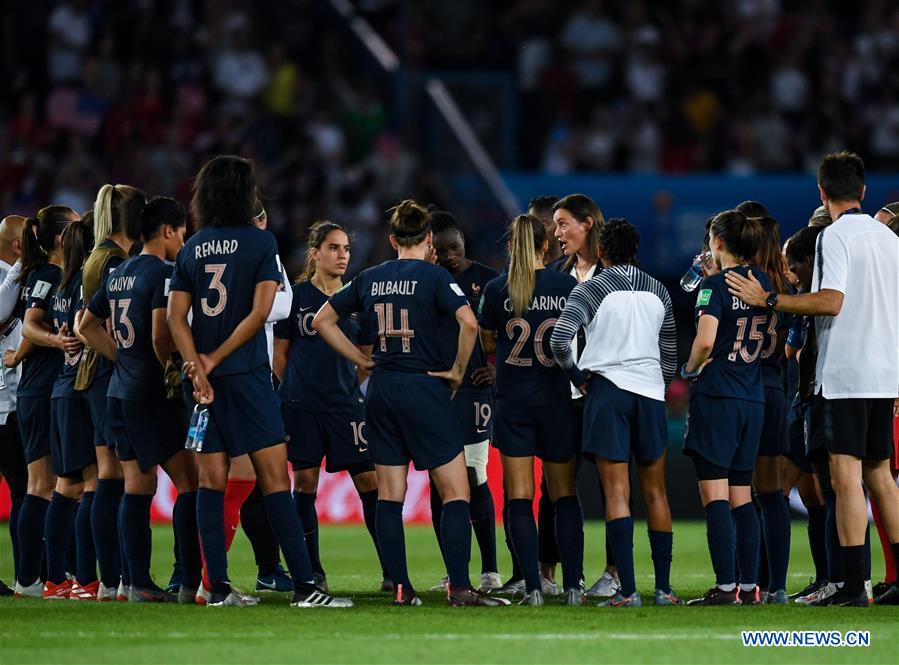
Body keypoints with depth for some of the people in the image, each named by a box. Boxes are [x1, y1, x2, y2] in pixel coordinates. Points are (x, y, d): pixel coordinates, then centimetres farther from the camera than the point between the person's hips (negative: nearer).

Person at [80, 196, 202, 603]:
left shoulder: (118, 275, 15)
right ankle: (189, 583, -12)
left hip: (120, 391, 9)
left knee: (137, 484, 9)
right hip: (152, 394, -9)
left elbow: (88, 326, 23)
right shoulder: (163, 273, -11)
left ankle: (139, 583, 6)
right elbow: (160, 335, -21)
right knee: (189, 482, -6)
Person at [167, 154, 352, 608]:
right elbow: (260, 311, -10)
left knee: (211, 481, 5)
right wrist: (213, 360, -6)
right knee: (274, 477, -6)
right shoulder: (261, 242, -2)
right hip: (246, 374, -4)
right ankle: (303, 585, -9)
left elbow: (176, 318, 2)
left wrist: (198, 366, -7)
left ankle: (218, 587, 1)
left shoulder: (191, 250, 10)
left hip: (206, 379, 4)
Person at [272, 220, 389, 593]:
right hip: (301, 405, -2)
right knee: (304, 484, 0)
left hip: (346, 404, 2)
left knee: (369, 480, -5)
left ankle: (391, 569, -1)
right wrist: (295, 389, 8)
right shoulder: (295, 296, 1)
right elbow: (280, 353, 7)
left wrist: (348, 385, 6)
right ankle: (312, 572, 9)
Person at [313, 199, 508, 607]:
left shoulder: (370, 279, 9)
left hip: (381, 390, 5)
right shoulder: (433, 276, -7)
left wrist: (362, 360, 13)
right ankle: (459, 587, -9)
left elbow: (322, 320, 15)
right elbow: (468, 322, -21)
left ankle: (400, 587, 6)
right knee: (455, 491, -2)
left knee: (389, 495, 8)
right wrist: (458, 370, -8)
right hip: (424, 389, -5)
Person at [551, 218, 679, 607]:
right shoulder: (658, 292, 11)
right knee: (655, 492, 10)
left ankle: (628, 590, -13)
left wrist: (578, 377, -2)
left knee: (617, 491, -6)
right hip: (651, 391, 3)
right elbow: (670, 353, 15)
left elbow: (560, 338, -15)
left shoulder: (591, 290, -3)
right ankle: (663, 588, 10)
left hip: (608, 389, -3)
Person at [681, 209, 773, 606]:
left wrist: (690, 369, -3)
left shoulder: (716, 285, -10)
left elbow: (706, 340, -20)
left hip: (716, 396, -7)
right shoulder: (765, 284, 9)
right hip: (754, 398, 7)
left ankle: (726, 587, -12)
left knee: (714, 495, -6)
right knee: (742, 496, 11)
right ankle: (749, 587, 8)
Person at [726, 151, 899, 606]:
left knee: (846, 476, -7)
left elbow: (831, 300, -20)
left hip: (844, 375, -7)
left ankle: (853, 585, -11)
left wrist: (768, 299, -13)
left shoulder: (835, 235, -9)